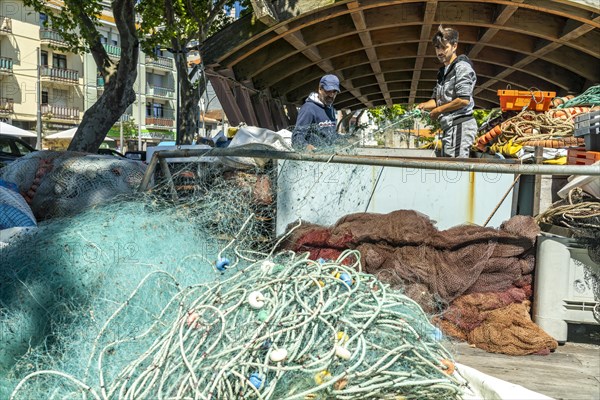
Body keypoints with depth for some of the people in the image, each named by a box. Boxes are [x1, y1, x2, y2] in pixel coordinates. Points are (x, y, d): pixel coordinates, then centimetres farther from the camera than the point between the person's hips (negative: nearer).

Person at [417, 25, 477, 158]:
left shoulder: (461, 67, -7)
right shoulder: (443, 72, 21)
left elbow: (464, 100, -18)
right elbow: (436, 99, 22)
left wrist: (438, 110, -9)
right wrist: (424, 105, 0)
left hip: (460, 125, -10)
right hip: (450, 127, 10)